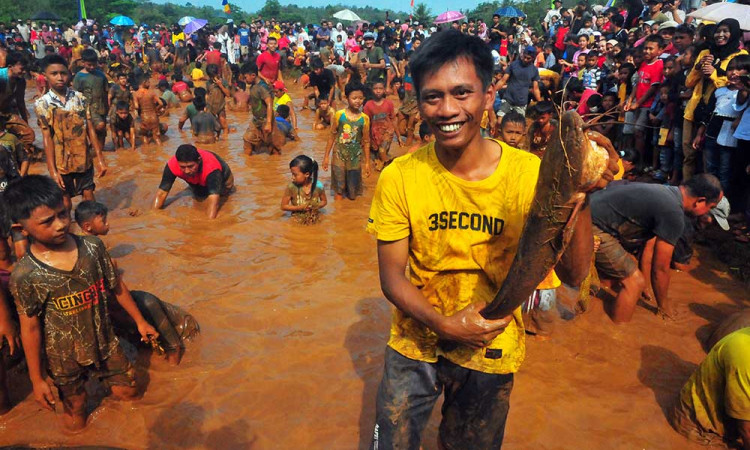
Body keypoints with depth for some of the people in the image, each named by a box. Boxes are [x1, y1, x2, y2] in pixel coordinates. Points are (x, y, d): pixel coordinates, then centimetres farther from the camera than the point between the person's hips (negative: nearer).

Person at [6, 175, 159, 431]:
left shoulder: (93, 247, -14)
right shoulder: (25, 276, -22)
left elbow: (117, 287, 0)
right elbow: (30, 328, -12)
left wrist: (139, 321, 10)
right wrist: (36, 379, -5)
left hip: (107, 345, 3)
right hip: (66, 360, -2)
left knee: (129, 394, 18)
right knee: (75, 411, 18)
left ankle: (113, 390, 50)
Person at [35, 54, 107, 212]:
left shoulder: (80, 98, -3)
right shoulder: (41, 104, -8)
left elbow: (90, 129, -1)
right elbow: (47, 138, -9)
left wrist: (100, 158, -4)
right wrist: (52, 170, -11)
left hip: (84, 159, 1)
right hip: (61, 162, -1)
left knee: (88, 195, 12)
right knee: (65, 200, 12)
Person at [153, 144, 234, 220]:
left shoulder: (211, 167, -50)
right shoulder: (172, 165, -39)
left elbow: (213, 199, -57)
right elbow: (161, 193, -33)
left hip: (221, 178, -3)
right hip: (197, 182, 3)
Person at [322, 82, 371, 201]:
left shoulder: (364, 118, -5)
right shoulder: (339, 115, -7)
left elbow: (366, 141, 1)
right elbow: (332, 136, 0)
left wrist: (367, 162, 3)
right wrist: (326, 156, 1)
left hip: (355, 156, 1)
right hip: (339, 154, -1)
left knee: (352, 195, 9)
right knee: (339, 187, 5)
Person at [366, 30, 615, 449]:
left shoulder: (529, 173, -19)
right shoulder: (399, 178, -18)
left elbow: (573, 274, -19)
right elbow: (392, 275, -12)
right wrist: (443, 323, -27)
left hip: (492, 353, 1)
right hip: (415, 346, 0)